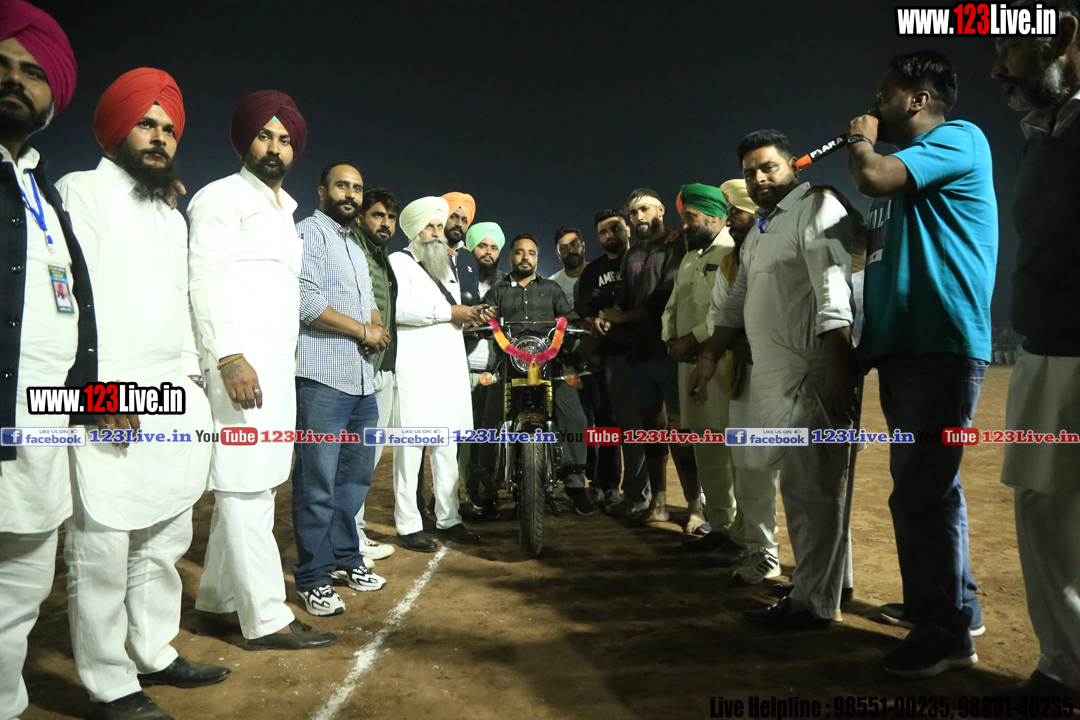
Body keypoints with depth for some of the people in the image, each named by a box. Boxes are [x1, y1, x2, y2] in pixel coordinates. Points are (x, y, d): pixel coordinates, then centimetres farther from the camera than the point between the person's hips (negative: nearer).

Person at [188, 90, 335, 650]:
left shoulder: (284, 209, 24)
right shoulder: (224, 196, -1)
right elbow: (204, 279, -11)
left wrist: (282, 362, 18)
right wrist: (230, 357, -21)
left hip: (277, 366, 9)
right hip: (239, 361, -9)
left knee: (253, 487, 11)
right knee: (246, 489, -6)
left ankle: (217, 604, 22)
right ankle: (266, 618, 1)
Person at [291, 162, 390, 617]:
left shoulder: (356, 250, 26)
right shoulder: (309, 232, -3)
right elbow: (304, 298, -16)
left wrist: (378, 329, 5)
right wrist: (363, 330, -9)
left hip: (362, 382, 9)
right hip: (322, 379, -9)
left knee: (357, 474, 14)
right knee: (317, 482, -4)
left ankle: (344, 558, 28)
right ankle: (313, 577, 8)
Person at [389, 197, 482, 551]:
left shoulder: (446, 265, 28)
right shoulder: (399, 262, 2)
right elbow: (399, 309, -14)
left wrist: (470, 314, 9)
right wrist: (449, 312, -13)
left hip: (450, 363, 7)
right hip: (415, 365, -7)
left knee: (447, 444, 7)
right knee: (411, 443, -7)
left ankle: (448, 518, 14)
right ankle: (408, 526, -1)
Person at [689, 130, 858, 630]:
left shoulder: (815, 207, -5)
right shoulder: (759, 231, 23)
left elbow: (833, 292, -17)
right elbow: (738, 302, 27)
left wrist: (837, 366, -25)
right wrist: (709, 358, 20)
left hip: (811, 374, -9)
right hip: (772, 376, 9)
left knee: (809, 487, -5)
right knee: (801, 484, 14)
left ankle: (813, 603, 5)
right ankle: (823, 582, 28)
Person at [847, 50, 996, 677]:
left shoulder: (960, 138, -4)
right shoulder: (902, 168, 23)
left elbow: (873, 176, -21)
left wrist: (860, 138, 1)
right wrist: (863, 338, 15)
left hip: (941, 347, -9)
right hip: (902, 346, 10)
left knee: (922, 490, -8)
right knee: (925, 485, 15)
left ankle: (947, 633, 5)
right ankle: (950, 604, 29)